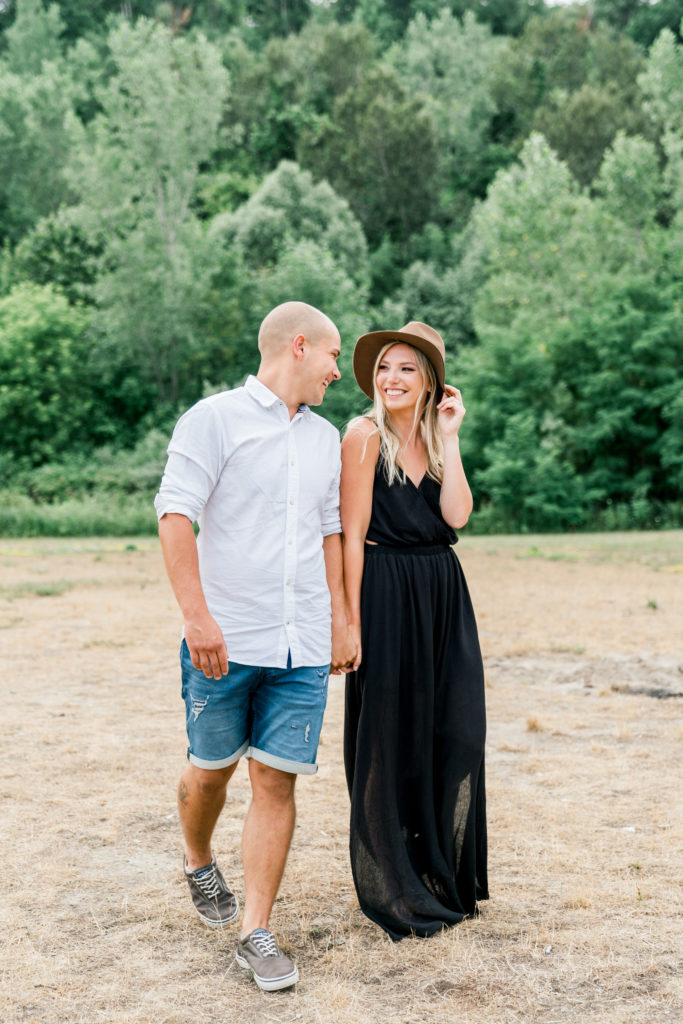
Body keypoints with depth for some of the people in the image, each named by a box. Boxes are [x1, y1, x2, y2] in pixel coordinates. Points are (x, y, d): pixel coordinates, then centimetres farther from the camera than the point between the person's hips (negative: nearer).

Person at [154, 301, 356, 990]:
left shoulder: (324, 438, 16)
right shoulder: (214, 419, -4)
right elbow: (175, 517, -12)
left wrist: (339, 621, 17)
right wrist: (197, 615, -21)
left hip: (302, 647, 4)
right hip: (224, 641, -4)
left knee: (277, 780, 1)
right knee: (210, 770, 10)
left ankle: (257, 933, 7)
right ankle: (199, 866, 40)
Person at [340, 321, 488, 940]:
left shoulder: (435, 439, 10)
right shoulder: (365, 435, -7)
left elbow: (457, 514, -6)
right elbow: (352, 534, -10)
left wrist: (449, 436, -5)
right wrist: (353, 620, -13)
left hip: (443, 598, 6)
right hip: (386, 597, -6)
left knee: (455, 735, 8)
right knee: (390, 743, 3)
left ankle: (445, 877, 26)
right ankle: (393, 887, 18)